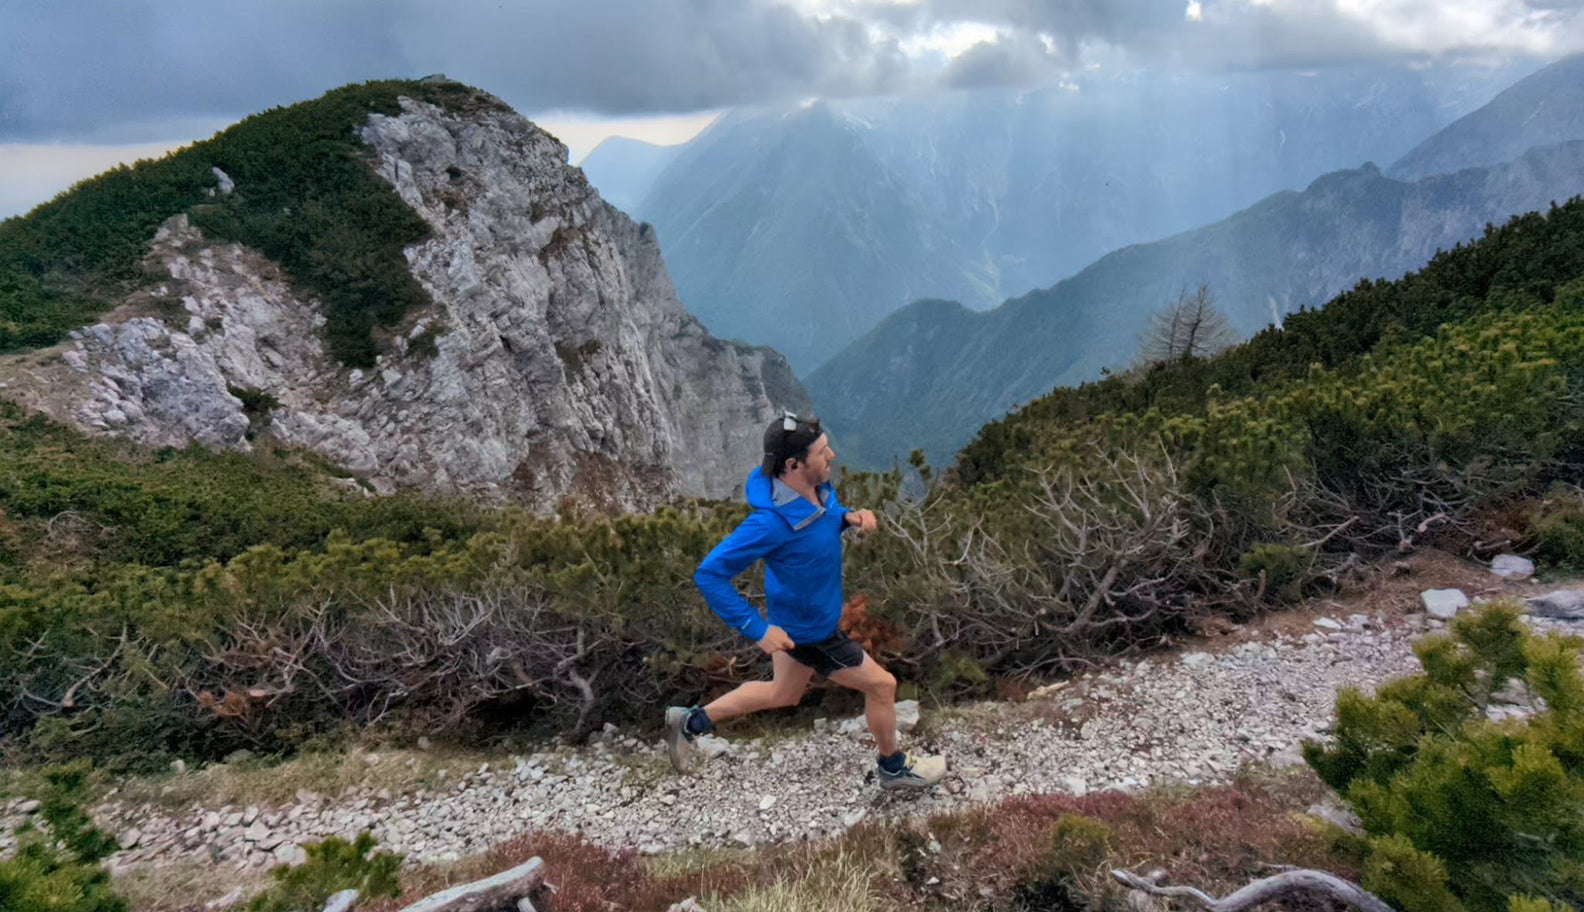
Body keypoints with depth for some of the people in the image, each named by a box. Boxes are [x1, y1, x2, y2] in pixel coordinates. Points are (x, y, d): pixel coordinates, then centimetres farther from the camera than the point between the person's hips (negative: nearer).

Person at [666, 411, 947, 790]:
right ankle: (894, 767, 37)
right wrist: (758, 630, -30)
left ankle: (692, 721, 38)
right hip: (810, 632, -8)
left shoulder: (818, 487, -13)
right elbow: (710, 574, -32)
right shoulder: (771, 522, -37)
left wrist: (850, 517, -12)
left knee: (783, 693, 28)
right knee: (881, 685, 9)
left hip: (800, 615, 8)